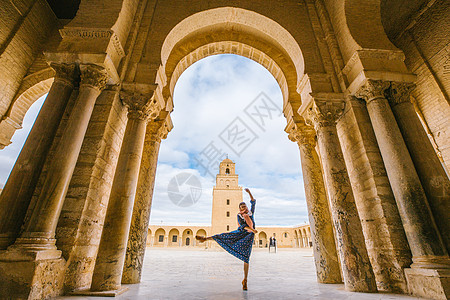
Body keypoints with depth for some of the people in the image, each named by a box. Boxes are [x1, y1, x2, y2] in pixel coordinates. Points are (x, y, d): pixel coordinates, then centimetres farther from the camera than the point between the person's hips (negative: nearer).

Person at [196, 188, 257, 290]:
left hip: (249, 236, 0)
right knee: (222, 236, -3)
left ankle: (245, 280, 3)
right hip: (240, 232, 1)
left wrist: (249, 192, -13)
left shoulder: (251, 212, 6)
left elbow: (253, 201, -1)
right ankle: (205, 238, 17)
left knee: (246, 257, -8)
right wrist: (252, 229, -29)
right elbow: (242, 226, -15)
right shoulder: (239, 215, -1)